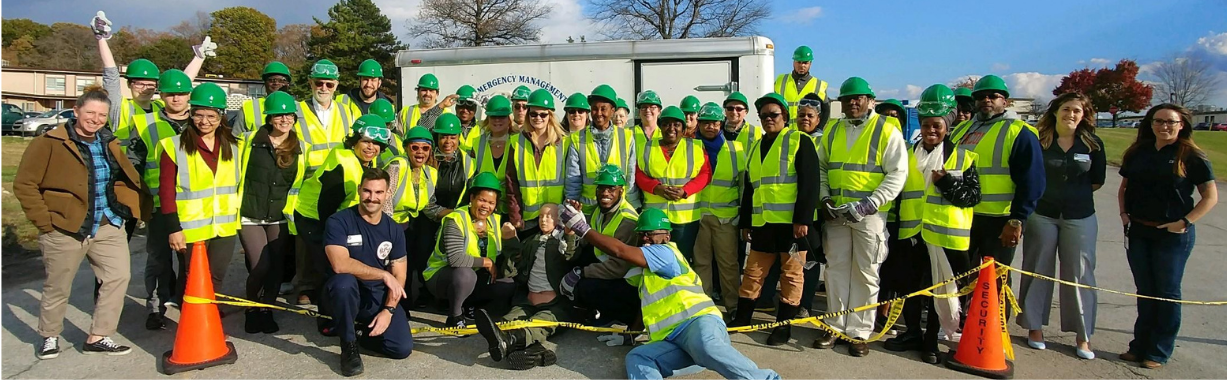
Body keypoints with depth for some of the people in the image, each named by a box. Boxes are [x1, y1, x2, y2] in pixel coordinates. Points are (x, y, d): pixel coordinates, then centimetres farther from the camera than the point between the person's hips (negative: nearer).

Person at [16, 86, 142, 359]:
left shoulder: (109, 144, 10)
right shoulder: (50, 144, -8)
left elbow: (126, 178, 20)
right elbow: (24, 185, -10)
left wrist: (128, 208, 8)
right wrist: (45, 221, -12)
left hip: (107, 226, 5)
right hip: (65, 230, -5)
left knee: (118, 276, -3)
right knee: (58, 287, 8)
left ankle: (98, 337, 9)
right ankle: (49, 336, 31)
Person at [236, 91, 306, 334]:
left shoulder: (300, 147, 5)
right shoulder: (250, 140, -4)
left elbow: (301, 183, 16)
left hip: (281, 218, 3)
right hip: (250, 216, -2)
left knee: (276, 268, 3)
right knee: (260, 266, -11)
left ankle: (266, 311, 25)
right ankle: (252, 311, 15)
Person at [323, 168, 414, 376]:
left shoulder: (393, 229, 0)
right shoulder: (339, 221, -13)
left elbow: (399, 277, -1)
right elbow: (339, 264, -28)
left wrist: (388, 310, -15)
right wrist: (384, 275, -24)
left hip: (379, 296, 3)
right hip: (348, 293, -3)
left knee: (402, 348, -15)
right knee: (344, 282, -39)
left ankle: (364, 329, 18)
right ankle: (349, 345, -13)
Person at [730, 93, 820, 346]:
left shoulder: (799, 142, -2)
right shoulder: (755, 148, 19)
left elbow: (809, 183, -10)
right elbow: (748, 189, 22)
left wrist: (802, 219, -16)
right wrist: (745, 221, 17)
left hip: (791, 223, -6)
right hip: (762, 224, 6)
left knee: (791, 274, 3)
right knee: (753, 272, 11)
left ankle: (784, 326, 12)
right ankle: (741, 320, 21)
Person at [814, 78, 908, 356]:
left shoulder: (887, 130, -4)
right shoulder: (832, 131, 12)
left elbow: (898, 173, -9)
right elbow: (821, 168, 18)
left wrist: (869, 204, -18)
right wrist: (825, 198, 2)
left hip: (870, 214, -4)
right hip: (836, 214, 5)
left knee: (865, 274, 3)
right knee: (836, 269, 9)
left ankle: (859, 332, 11)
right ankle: (835, 327, 19)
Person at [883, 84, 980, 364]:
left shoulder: (962, 157, -1)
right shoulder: (908, 155, 8)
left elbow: (973, 196, -6)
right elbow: (898, 192, 13)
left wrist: (946, 183, -21)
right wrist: (894, 227, 10)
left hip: (945, 235, -3)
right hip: (912, 233, 3)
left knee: (939, 289, 7)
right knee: (908, 285, 10)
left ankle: (931, 340, 20)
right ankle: (913, 333, 27)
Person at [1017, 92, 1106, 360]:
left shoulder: (1093, 144, 2)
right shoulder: (1038, 140, -3)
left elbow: (1097, 181, 9)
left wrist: (1074, 194, 6)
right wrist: (1047, 193, 1)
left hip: (1079, 217, 1)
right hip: (1042, 215, -1)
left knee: (1079, 274, 3)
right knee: (1038, 271, 7)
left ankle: (1083, 335, 14)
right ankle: (1035, 327, 19)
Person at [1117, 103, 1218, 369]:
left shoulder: (1191, 156, -6)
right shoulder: (1138, 152, 6)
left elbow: (1211, 196, -6)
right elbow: (1124, 188, 17)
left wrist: (1185, 222, -14)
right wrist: (1124, 213, 2)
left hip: (1173, 235, -4)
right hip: (1138, 232, 4)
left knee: (1167, 293, 5)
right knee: (1145, 292, 12)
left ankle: (1159, 353, 13)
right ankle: (1140, 346, 21)